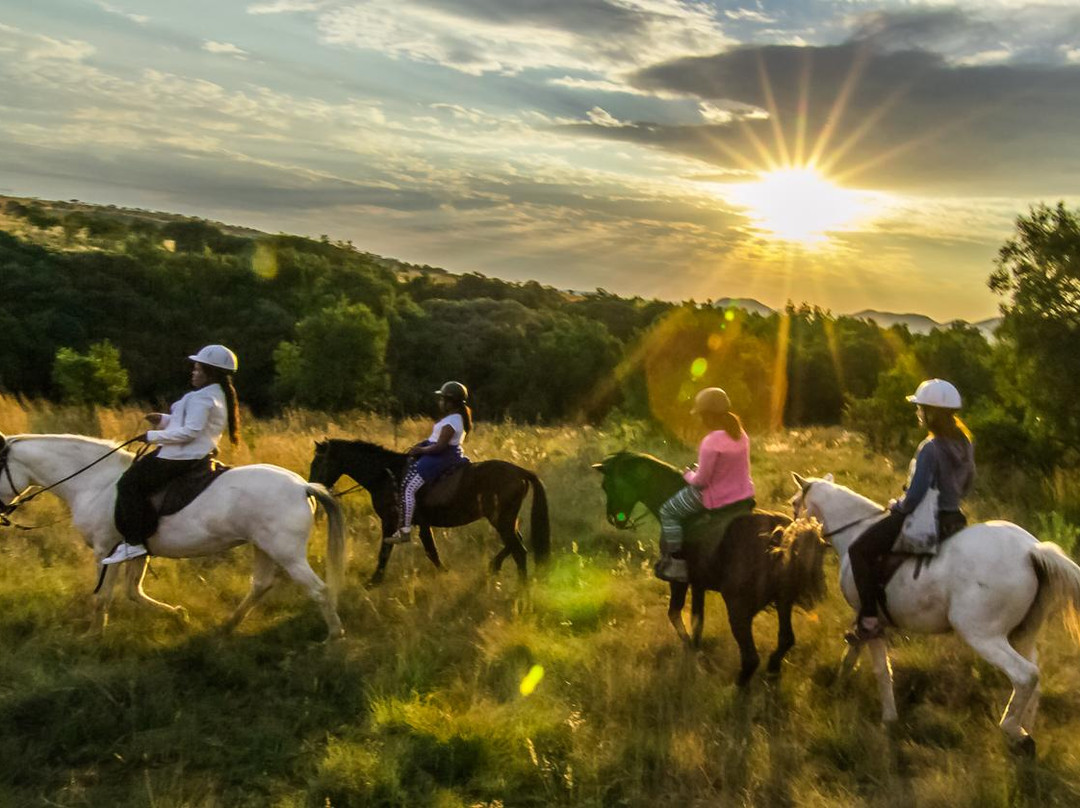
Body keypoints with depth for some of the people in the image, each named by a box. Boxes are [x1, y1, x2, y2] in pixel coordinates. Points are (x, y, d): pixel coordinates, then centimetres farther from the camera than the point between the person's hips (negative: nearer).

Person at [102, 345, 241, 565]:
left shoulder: (201, 397, -17)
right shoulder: (218, 396, 15)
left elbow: (189, 432, -25)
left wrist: (153, 436, -17)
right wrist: (164, 419, 13)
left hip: (181, 458, -11)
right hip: (198, 455, 11)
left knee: (129, 483, -11)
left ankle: (134, 543, -13)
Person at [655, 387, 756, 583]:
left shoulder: (711, 442, -25)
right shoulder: (741, 434, 0)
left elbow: (701, 481, -20)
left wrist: (689, 475, 3)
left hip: (718, 498, -8)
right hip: (745, 494, 8)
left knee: (668, 511, 8)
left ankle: (676, 562, 5)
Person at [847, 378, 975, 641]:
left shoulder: (930, 448, -24)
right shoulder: (965, 444, 3)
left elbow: (914, 496, -24)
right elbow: (966, 486, 16)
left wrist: (897, 506, -5)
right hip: (952, 518, 10)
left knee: (859, 550, -1)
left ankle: (869, 620, -5)